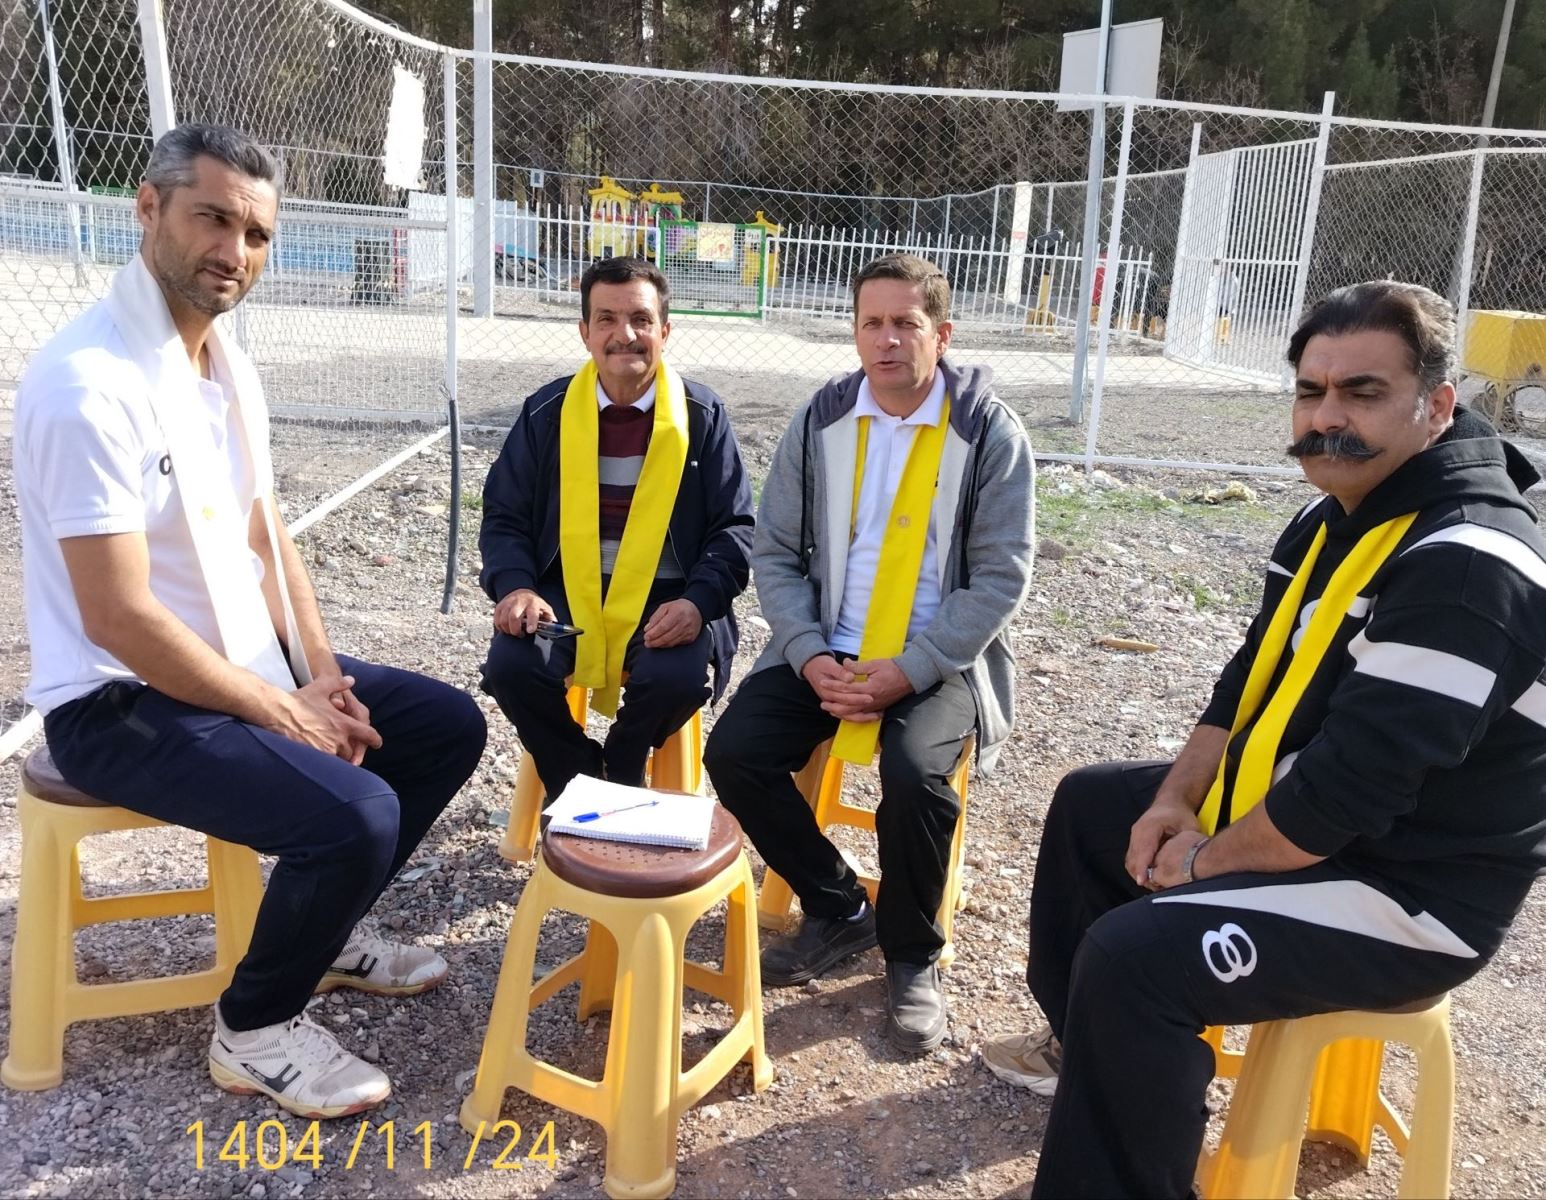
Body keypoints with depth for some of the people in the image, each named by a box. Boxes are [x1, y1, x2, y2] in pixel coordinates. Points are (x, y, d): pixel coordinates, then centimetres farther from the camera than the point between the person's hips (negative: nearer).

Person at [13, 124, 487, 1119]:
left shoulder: (227, 361, 6)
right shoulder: (91, 383, -23)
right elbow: (119, 617, -26)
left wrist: (319, 675, -3)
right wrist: (287, 715, -18)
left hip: (248, 664, 9)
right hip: (124, 702, -9)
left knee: (450, 726, 8)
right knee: (356, 815, -27)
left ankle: (325, 931, 24)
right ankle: (255, 1028, 3)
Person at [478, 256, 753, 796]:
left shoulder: (702, 414, -1)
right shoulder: (546, 411, 2)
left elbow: (734, 526, -2)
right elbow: (505, 517, 6)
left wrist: (698, 601, -20)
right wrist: (514, 587, -14)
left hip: (664, 598, -1)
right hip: (567, 590, 2)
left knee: (679, 677, -30)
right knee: (511, 666, -25)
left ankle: (621, 769, 7)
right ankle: (578, 778, 6)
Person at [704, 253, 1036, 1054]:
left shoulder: (990, 432, -7)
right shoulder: (819, 422, 2)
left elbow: (1001, 578, -9)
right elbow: (775, 553, 3)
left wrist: (908, 671, -19)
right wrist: (809, 656, -13)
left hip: (938, 660, -3)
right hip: (828, 652, 4)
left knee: (914, 775, -31)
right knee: (734, 753, -16)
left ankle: (911, 956, -1)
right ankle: (838, 909, 8)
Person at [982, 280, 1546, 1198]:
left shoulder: (1467, 567, -28)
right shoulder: (1338, 516, 4)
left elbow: (1346, 791, -31)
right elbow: (1252, 678, 10)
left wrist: (1203, 862, -16)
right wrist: (1177, 801, -3)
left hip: (1408, 892, -10)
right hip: (1288, 815, 10)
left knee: (1132, 952, -27)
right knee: (1090, 803, 18)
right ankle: (1093, 1045, 33)